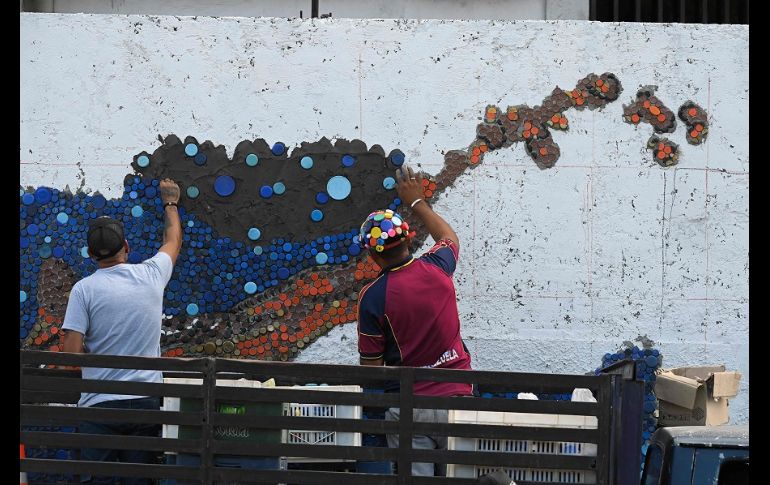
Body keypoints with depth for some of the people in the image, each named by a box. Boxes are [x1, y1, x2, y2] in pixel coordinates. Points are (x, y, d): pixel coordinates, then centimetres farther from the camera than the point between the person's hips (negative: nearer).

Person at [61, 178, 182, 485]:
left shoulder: (84, 289, -6)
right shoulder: (151, 275, 3)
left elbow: (71, 352, -11)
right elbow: (173, 241, 26)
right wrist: (170, 203, 42)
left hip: (100, 403, -2)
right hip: (146, 401, 3)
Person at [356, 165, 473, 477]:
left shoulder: (372, 297, -10)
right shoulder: (437, 268, 0)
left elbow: (371, 363, -3)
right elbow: (448, 237, 26)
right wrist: (416, 201, 37)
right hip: (457, 398, 3)